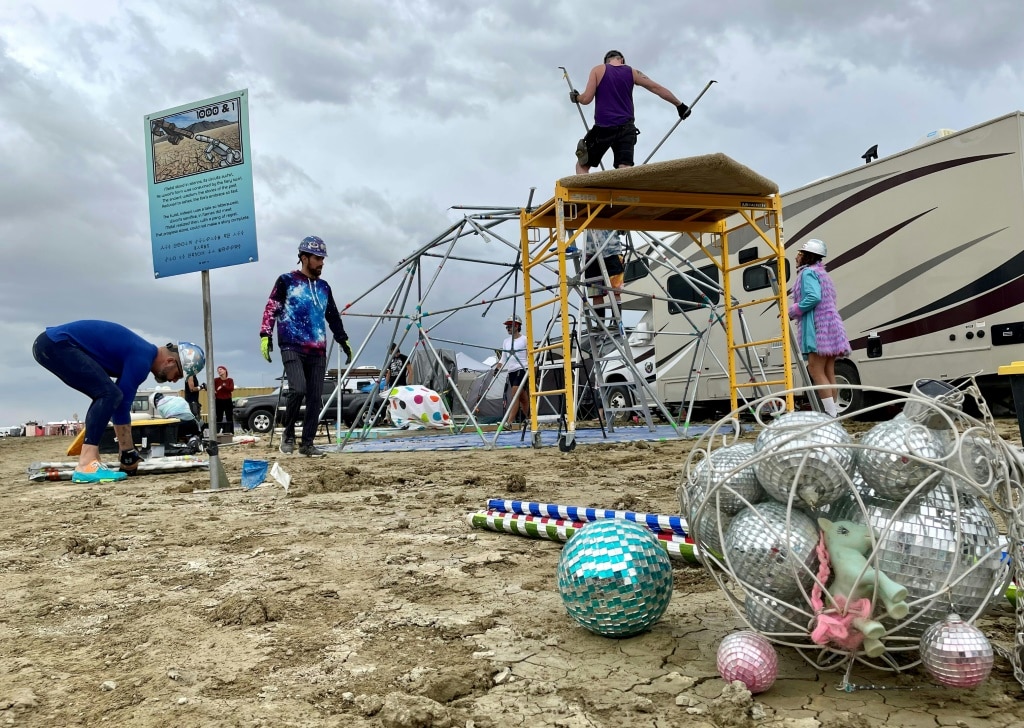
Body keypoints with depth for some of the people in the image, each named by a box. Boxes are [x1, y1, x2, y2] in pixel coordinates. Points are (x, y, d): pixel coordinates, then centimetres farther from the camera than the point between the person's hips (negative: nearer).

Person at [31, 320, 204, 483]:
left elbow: (120, 403, 19)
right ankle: (86, 466, -21)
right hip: (57, 344, -10)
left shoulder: (140, 353, 14)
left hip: (50, 344, 10)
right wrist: (128, 452, -5)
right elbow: (123, 405, -14)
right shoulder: (142, 358, -15)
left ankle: (88, 460, 8)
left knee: (107, 397, 12)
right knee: (108, 394, -16)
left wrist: (125, 450, 20)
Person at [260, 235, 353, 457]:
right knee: (298, 389, -22)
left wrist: (344, 341, 23)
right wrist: (265, 335, -9)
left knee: (315, 399, 1)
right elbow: (271, 309, 1)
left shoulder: (324, 287, 19)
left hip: (318, 352, 5)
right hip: (292, 348, -5)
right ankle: (288, 434, 0)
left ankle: (307, 443, 10)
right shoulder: (286, 281, 4)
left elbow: (333, 317, 26)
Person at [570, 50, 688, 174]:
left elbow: (586, 99, -3)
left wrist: (576, 97, 20)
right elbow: (658, 88, 13)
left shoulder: (598, 70, 4)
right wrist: (680, 105, 21)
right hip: (626, 128, 2)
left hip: (603, 128, -2)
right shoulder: (632, 72, 12)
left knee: (582, 166, 9)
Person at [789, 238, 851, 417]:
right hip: (830, 326, 10)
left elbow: (813, 297, -21)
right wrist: (798, 312, 15)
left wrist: (793, 310, -11)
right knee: (828, 372, 9)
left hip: (817, 326, -10)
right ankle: (833, 412, 10)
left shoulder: (808, 272, -6)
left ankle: (831, 413, -16)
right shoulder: (821, 272, 25)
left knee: (816, 371, -12)